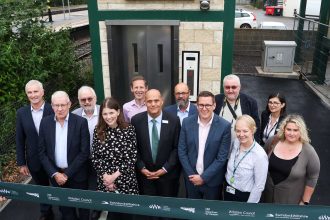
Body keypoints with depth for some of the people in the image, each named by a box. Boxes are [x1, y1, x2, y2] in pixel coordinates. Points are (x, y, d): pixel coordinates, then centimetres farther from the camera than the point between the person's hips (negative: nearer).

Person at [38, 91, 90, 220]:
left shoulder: (81, 122, -12)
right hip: (55, 174, 2)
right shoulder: (45, 122, -2)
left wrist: (67, 173, -12)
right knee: (64, 207, 15)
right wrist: (54, 173, -8)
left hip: (77, 175, -2)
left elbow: (84, 152, -12)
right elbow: (42, 152, 1)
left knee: (83, 206, 14)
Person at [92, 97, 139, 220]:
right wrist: (105, 176, -10)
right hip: (104, 182, 2)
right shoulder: (98, 131, 1)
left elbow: (132, 157, -9)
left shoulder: (129, 130, -6)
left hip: (125, 181, -2)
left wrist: (115, 176, -13)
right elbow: (94, 158, 2)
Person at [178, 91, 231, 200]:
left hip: (212, 181, -2)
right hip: (191, 178, 2)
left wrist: (203, 177, -13)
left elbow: (222, 157, -12)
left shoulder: (224, 126, -13)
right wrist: (191, 174, -8)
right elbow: (182, 151, -2)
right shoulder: (187, 122, -6)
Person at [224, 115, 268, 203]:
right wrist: (226, 186, 10)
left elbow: (259, 186, -17)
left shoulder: (260, 155, -25)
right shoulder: (235, 142, -9)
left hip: (245, 196, -5)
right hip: (227, 192, 5)